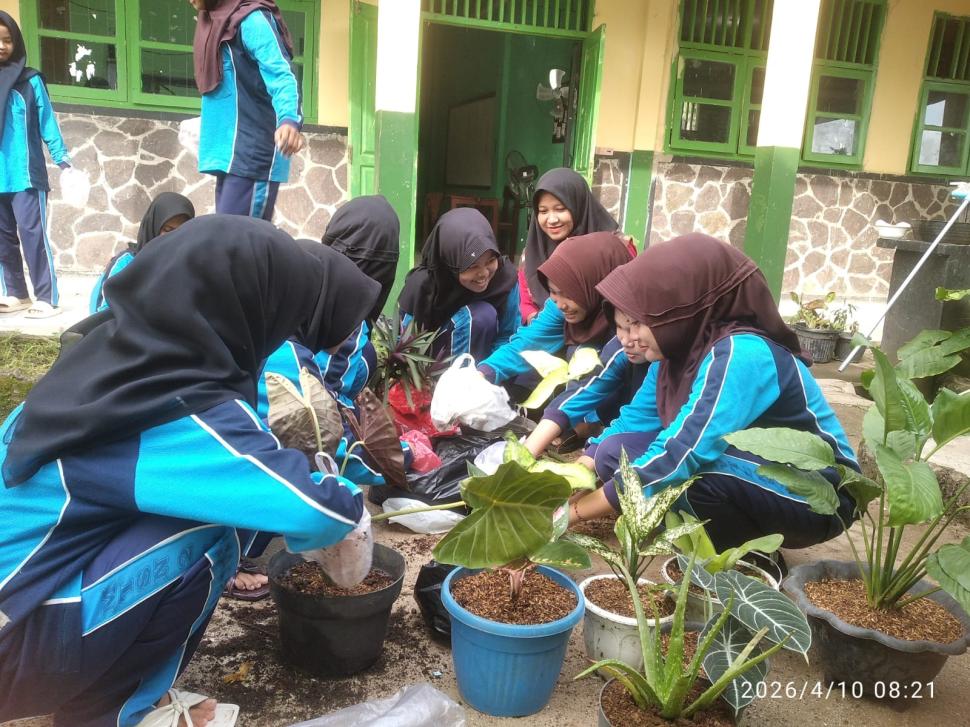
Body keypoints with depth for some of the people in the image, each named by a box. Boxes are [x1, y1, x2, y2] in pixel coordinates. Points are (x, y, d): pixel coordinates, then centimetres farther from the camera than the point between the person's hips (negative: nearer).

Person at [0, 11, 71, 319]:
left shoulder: (30, 80, 0)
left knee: (32, 233, -7)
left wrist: (60, 154, -10)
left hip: (25, 173, -4)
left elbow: (46, 120, -1)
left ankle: (46, 298, -4)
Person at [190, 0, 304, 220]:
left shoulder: (251, 19, -9)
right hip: (227, 156, 9)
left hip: (252, 157, -9)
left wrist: (289, 120, -39)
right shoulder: (215, 22, 18)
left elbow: (281, 76, -22)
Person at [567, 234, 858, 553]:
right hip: (742, 474, 8)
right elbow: (634, 419, 3)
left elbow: (682, 459, -36)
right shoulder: (682, 346, -6)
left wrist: (574, 511, -29)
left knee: (687, 467, -35)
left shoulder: (740, 355, -31)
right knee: (615, 453, -7)